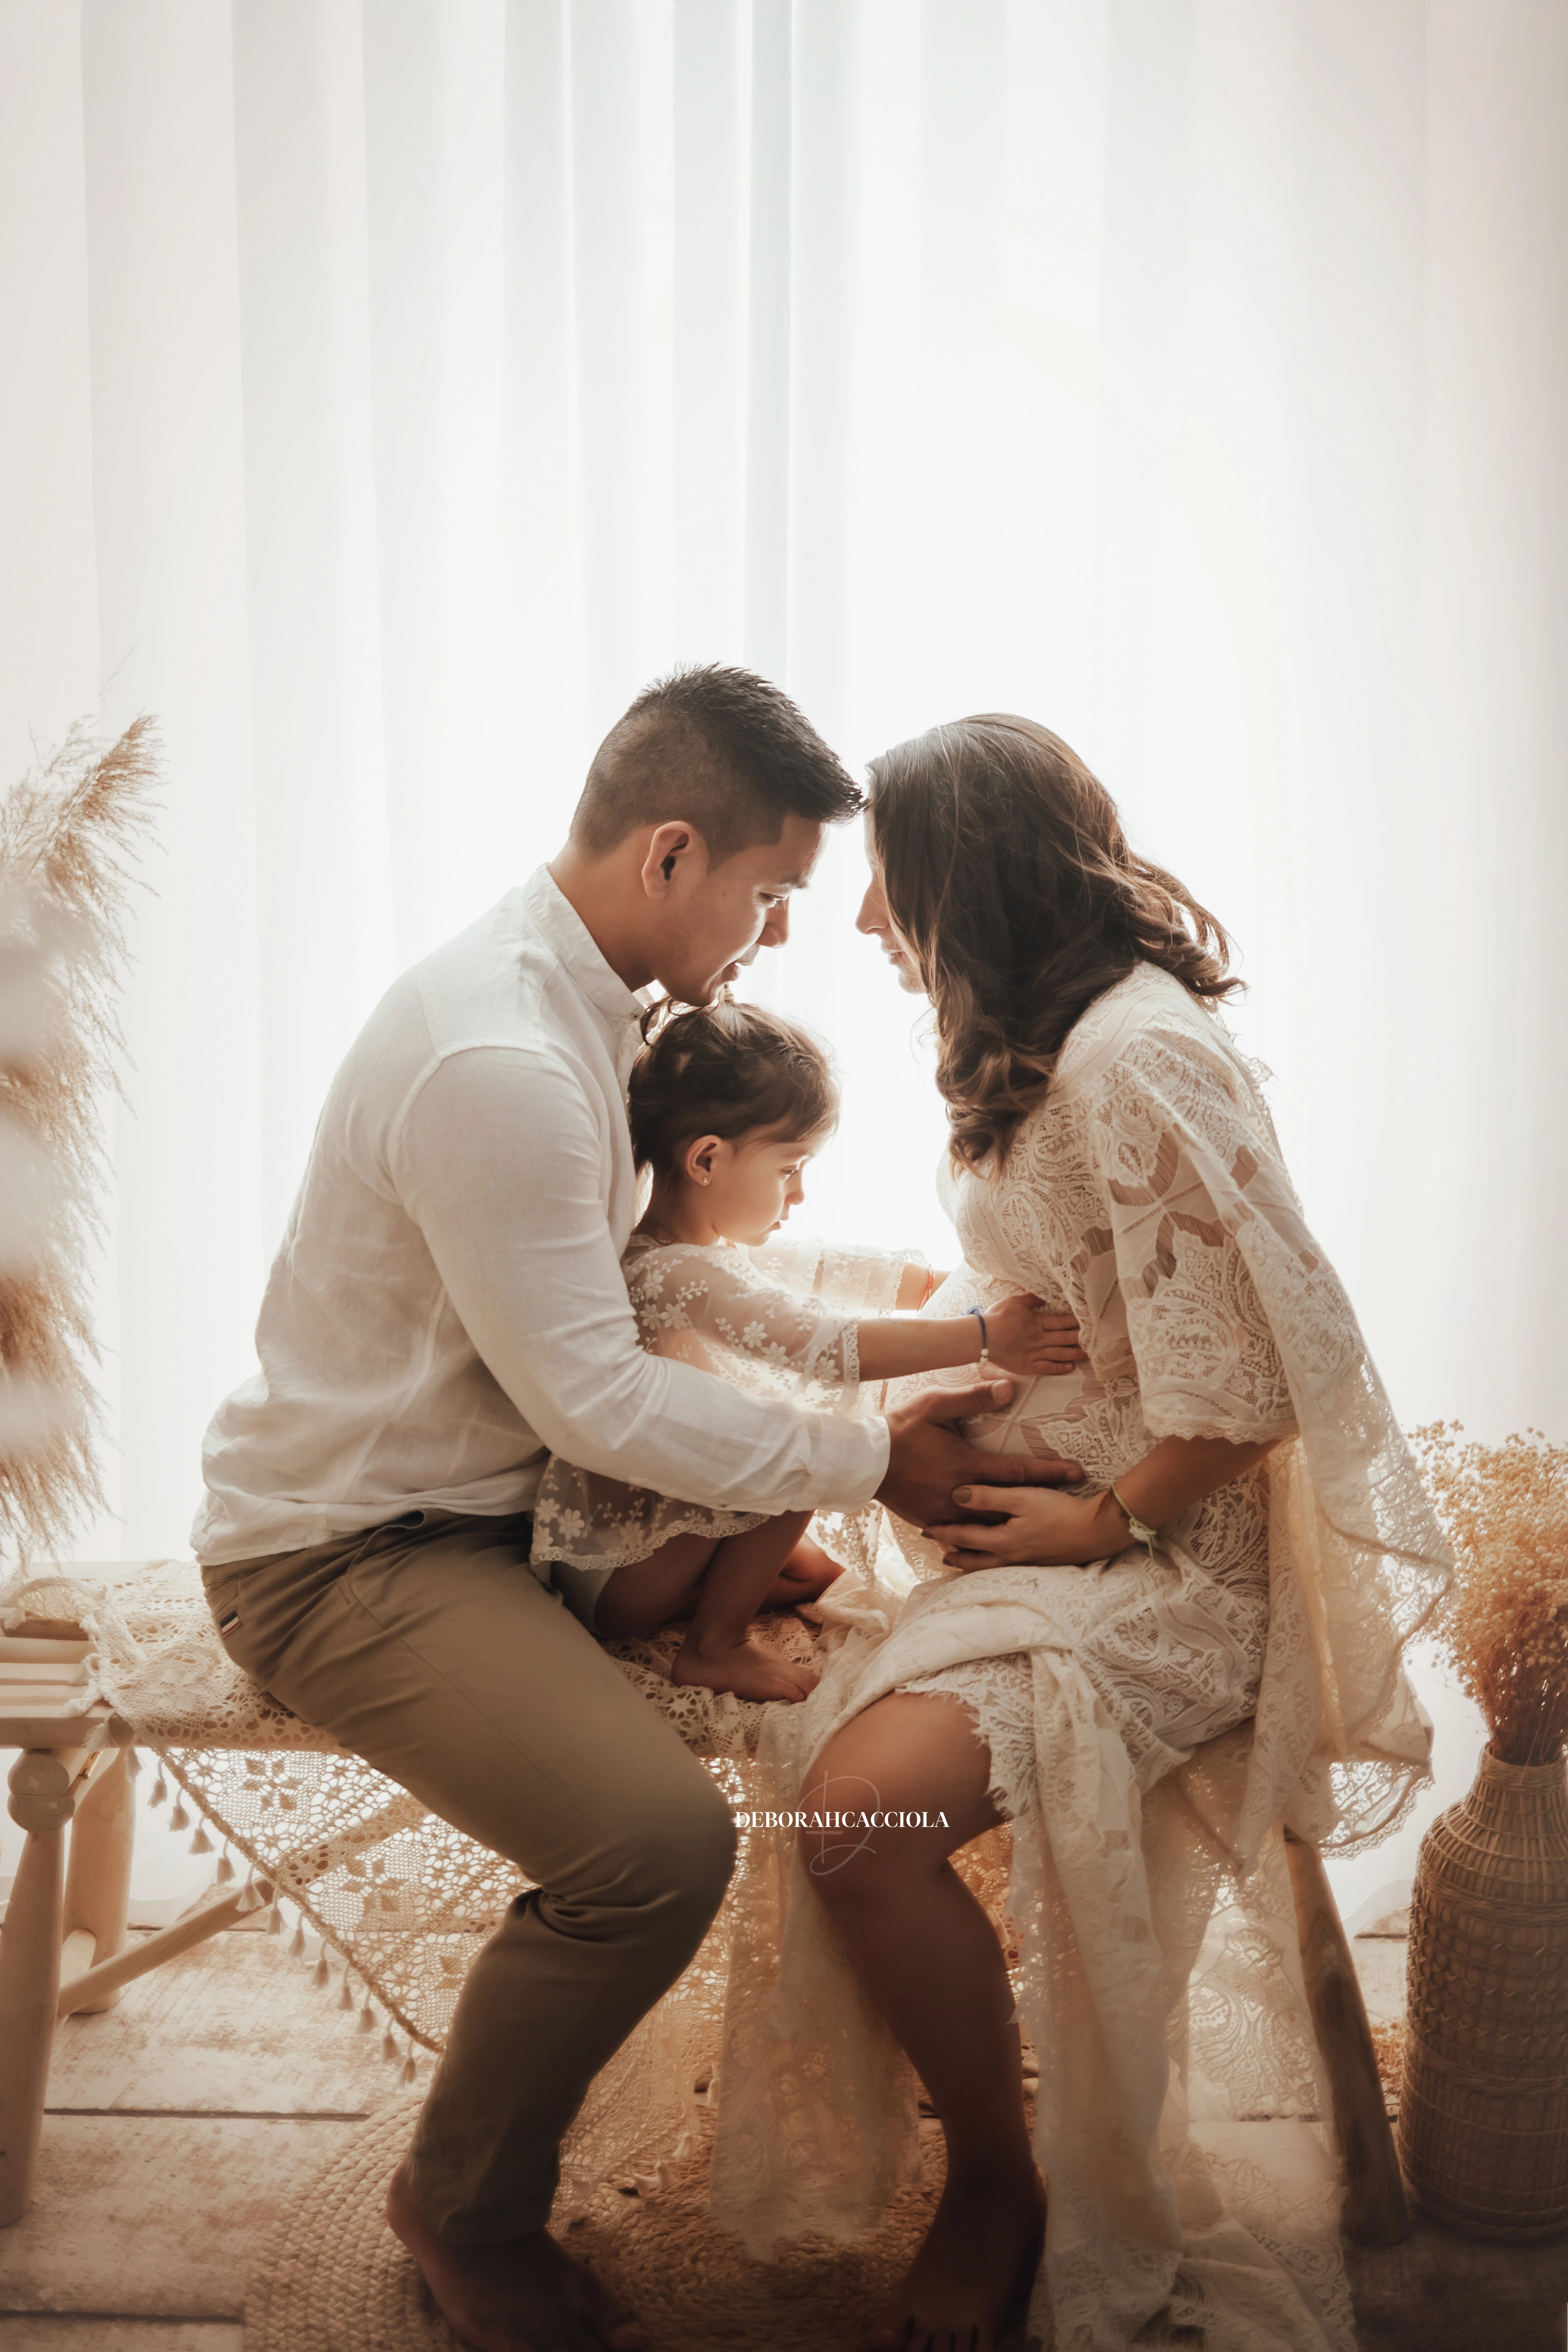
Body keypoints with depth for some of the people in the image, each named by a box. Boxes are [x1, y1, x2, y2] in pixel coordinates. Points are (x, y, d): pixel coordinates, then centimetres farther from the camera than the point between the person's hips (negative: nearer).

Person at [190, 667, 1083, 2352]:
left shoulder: (579, 1000, 5)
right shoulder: (496, 1061, -28)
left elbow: (646, 1269, 10)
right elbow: (596, 1401, -24)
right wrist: (870, 1459, -15)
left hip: (480, 1498, 10)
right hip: (341, 1555, -10)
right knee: (658, 1836, -27)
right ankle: (466, 2212, 0)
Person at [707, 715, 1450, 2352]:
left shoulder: (1132, 1058, -21)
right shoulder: (1036, 1047, 11)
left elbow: (1255, 1373, -24)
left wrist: (1103, 1525, -15)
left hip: (1168, 1560, -10)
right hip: (1037, 1513, 10)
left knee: (863, 1805, -27)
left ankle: (1003, 2198, 1)